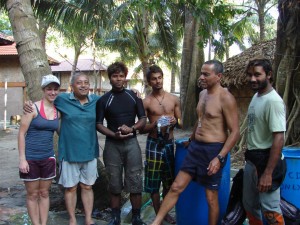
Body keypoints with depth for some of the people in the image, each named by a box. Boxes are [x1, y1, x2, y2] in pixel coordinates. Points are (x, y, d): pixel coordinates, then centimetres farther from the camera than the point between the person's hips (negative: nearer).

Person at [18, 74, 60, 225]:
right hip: (30, 158, -4)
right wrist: (22, 159, -14)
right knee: (32, 195, 8)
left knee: (44, 193, 13)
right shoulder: (33, 108, -11)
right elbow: (21, 133, -10)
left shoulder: (58, 111, 4)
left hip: (48, 158, 5)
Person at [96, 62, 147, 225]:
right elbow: (99, 125, 1)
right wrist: (114, 134, -16)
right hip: (112, 145, 0)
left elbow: (143, 119, 6)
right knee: (114, 183, 8)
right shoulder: (103, 100, 2)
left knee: (135, 182, 1)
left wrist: (132, 128, -14)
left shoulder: (133, 96, 5)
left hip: (131, 143, 1)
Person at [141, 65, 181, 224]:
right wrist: (155, 124, -21)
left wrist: (175, 121, -12)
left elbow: (181, 124, 11)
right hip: (154, 144, -3)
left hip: (169, 143, 3)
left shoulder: (174, 99, 5)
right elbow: (142, 128, -3)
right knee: (154, 181, 2)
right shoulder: (146, 102, -4)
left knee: (169, 180, 12)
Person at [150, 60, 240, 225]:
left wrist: (219, 158, -22)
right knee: (176, 187, 7)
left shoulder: (226, 98, -15)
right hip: (195, 147, 7)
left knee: (211, 197, 5)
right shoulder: (202, 94, 10)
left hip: (213, 150, -7)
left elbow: (235, 132, -16)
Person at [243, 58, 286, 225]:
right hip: (251, 160, 9)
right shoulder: (256, 96, 8)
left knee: (270, 210, -2)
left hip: (266, 160, -9)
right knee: (249, 204, 20)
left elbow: (279, 139, -24)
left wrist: (268, 173, -25)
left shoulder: (273, 101, -20)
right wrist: (249, 155, 18)